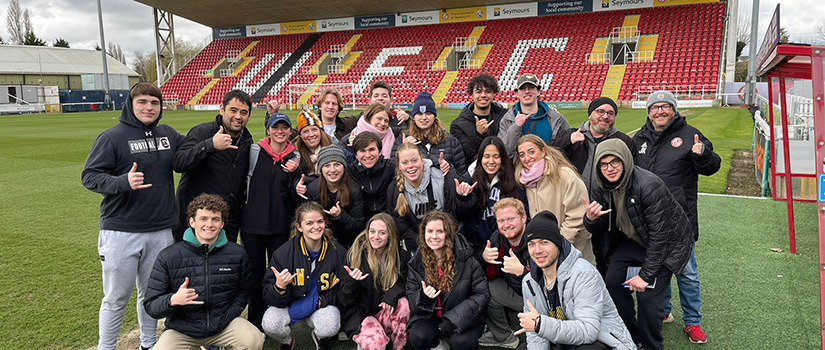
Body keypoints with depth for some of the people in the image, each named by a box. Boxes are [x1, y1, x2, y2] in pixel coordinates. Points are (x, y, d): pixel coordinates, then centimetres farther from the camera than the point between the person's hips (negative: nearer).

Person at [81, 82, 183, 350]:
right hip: (121, 231, -4)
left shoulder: (168, 134, 7)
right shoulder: (112, 137, -8)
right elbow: (89, 176, -10)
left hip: (161, 232, 4)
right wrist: (123, 182, -27)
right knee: (116, 298, 6)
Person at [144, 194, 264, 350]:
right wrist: (173, 300, -27)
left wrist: (226, 318, -8)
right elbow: (151, 305, -5)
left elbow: (245, 290, 9)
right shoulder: (168, 257, -6)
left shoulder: (237, 254, 0)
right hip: (182, 329, 0)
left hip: (224, 324, 1)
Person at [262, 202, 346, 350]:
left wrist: (314, 303, -19)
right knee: (270, 324, -30)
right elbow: (269, 298, -11)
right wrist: (279, 287, -35)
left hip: (321, 304, 0)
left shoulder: (338, 252, -11)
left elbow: (341, 292, -4)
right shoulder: (284, 253, -14)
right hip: (288, 303, 0)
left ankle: (320, 337, 10)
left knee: (330, 327, -32)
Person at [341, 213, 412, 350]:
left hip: (385, 313, 3)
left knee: (403, 303, -29)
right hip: (360, 314, -3)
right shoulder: (356, 254, -10)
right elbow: (346, 300, -7)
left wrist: (392, 295, -19)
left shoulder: (401, 255, -3)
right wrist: (352, 281, -29)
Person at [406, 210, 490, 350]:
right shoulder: (417, 263, -1)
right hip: (430, 315, 3)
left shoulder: (465, 258, -12)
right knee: (418, 338, -26)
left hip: (462, 317, -2)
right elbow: (410, 299, 2)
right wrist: (423, 297, -24)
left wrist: (454, 319, -21)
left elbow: (482, 295, -12)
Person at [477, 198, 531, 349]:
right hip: (515, 291, 8)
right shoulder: (497, 238, -3)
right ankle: (502, 336, 13)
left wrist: (521, 271, -43)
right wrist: (484, 257, -20)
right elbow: (487, 276, 0)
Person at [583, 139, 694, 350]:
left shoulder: (649, 186, -31)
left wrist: (646, 274, -23)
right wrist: (590, 219, -28)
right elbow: (598, 229, -3)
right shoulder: (603, 188, -9)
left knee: (648, 296, -13)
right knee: (613, 284, -1)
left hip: (667, 244, -6)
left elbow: (660, 235, -27)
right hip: (633, 241, 6)